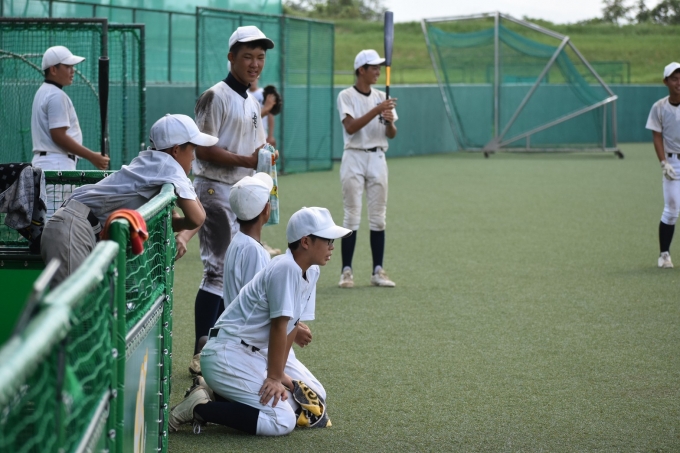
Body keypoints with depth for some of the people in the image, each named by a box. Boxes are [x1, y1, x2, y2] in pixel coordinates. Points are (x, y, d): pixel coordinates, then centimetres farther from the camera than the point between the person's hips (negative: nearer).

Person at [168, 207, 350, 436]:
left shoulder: (311, 272, 9)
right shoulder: (286, 269, -20)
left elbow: (292, 326, 9)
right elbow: (279, 326, -18)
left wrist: (279, 373, 4)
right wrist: (274, 377, -14)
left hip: (251, 355, 10)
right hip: (227, 355, -10)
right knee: (283, 421, -19)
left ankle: (218, 398, 9)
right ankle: (199, 408, -11)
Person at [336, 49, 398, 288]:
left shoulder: (381, 97, 10)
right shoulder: (346, 96, -3)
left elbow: (392, 134, 8)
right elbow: (350, 127, -17)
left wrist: (390, 121, -14)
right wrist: (376, 110, -23)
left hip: (377, 158, 5)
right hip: (354, 158, -5)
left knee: (378, 217, 4)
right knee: (352, 216, -6)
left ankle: (378, 271, 7)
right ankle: (346, 271, -3)